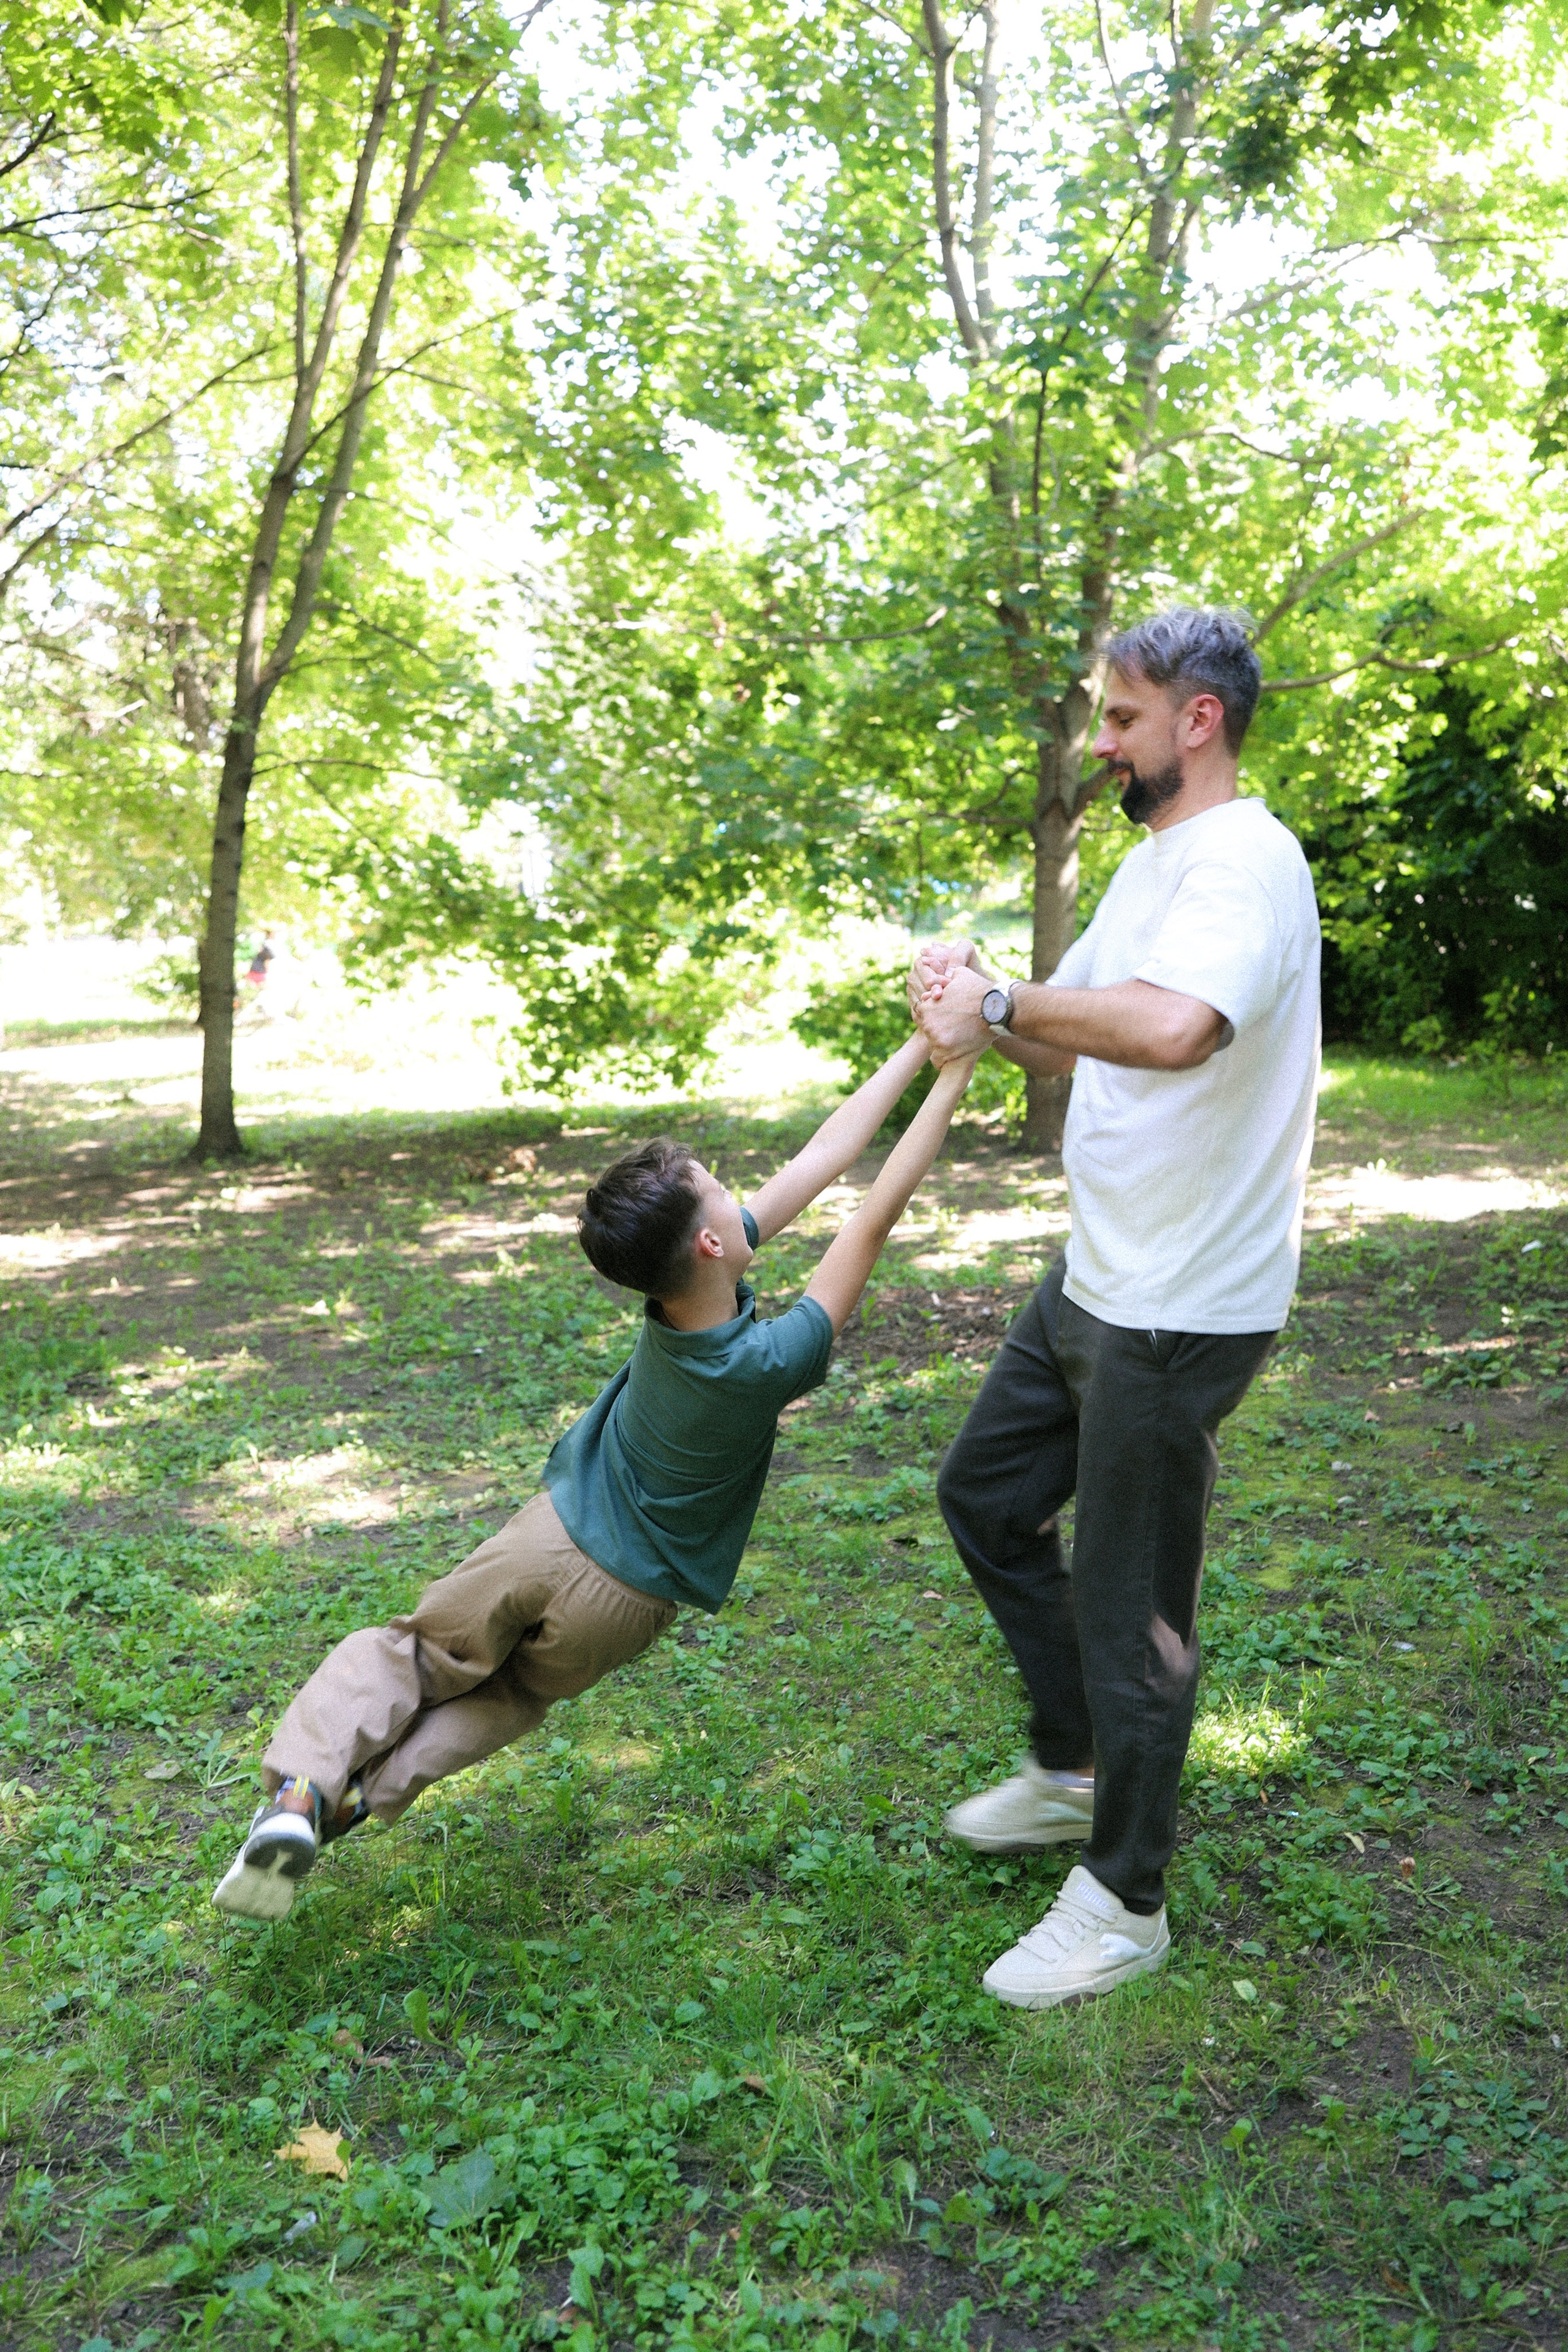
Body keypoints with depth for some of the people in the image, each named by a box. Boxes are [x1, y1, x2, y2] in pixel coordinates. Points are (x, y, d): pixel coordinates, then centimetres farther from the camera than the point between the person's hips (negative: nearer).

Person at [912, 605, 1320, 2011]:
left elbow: (1171, 1027, -41)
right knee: (989, 1495, 21)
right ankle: (1075, 1768, 39)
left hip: (1178, 1312, -10)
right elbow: (1075, 1040, 17)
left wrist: (1002, 1003, -27)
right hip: (1096, 1280, 11)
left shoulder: (1243, 859, -20)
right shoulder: (1154, 861, 14)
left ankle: (1126, 1903, 23)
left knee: (1130, 1612, 2)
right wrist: (981, 1007, -3)